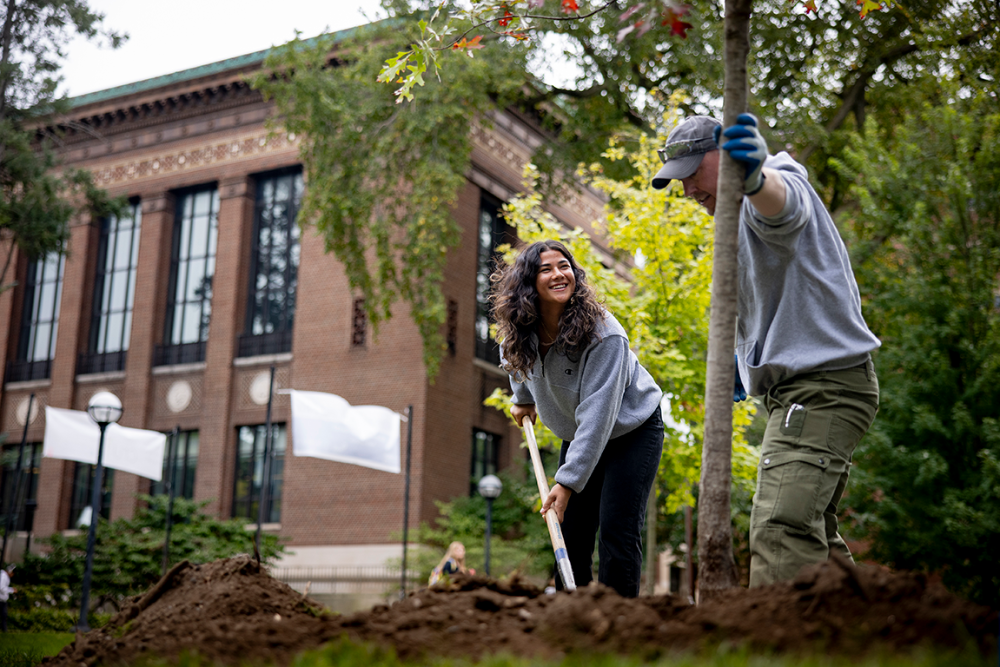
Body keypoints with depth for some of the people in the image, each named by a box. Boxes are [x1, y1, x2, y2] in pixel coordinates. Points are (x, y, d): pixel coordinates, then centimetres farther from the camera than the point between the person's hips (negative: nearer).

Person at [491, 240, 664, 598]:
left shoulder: (604, 334, -32)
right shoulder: (519, 332, -13)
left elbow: (597, 415, -36)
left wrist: (568, 481, -40)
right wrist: (523, 398, 13)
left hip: (630, 430, -5)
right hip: (577, 436, 6)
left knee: (618, 531, -16)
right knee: (570, 535, 0)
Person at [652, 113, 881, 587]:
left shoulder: (780, 184, -11)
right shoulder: (742, 214, 22)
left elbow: (780, 200, -39)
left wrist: (753, 177, -61)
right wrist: (745, 355, 22)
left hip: (822, 387, -11)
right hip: (799, 390, 11)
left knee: (780, 533, -24)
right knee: (812, 538, 15)